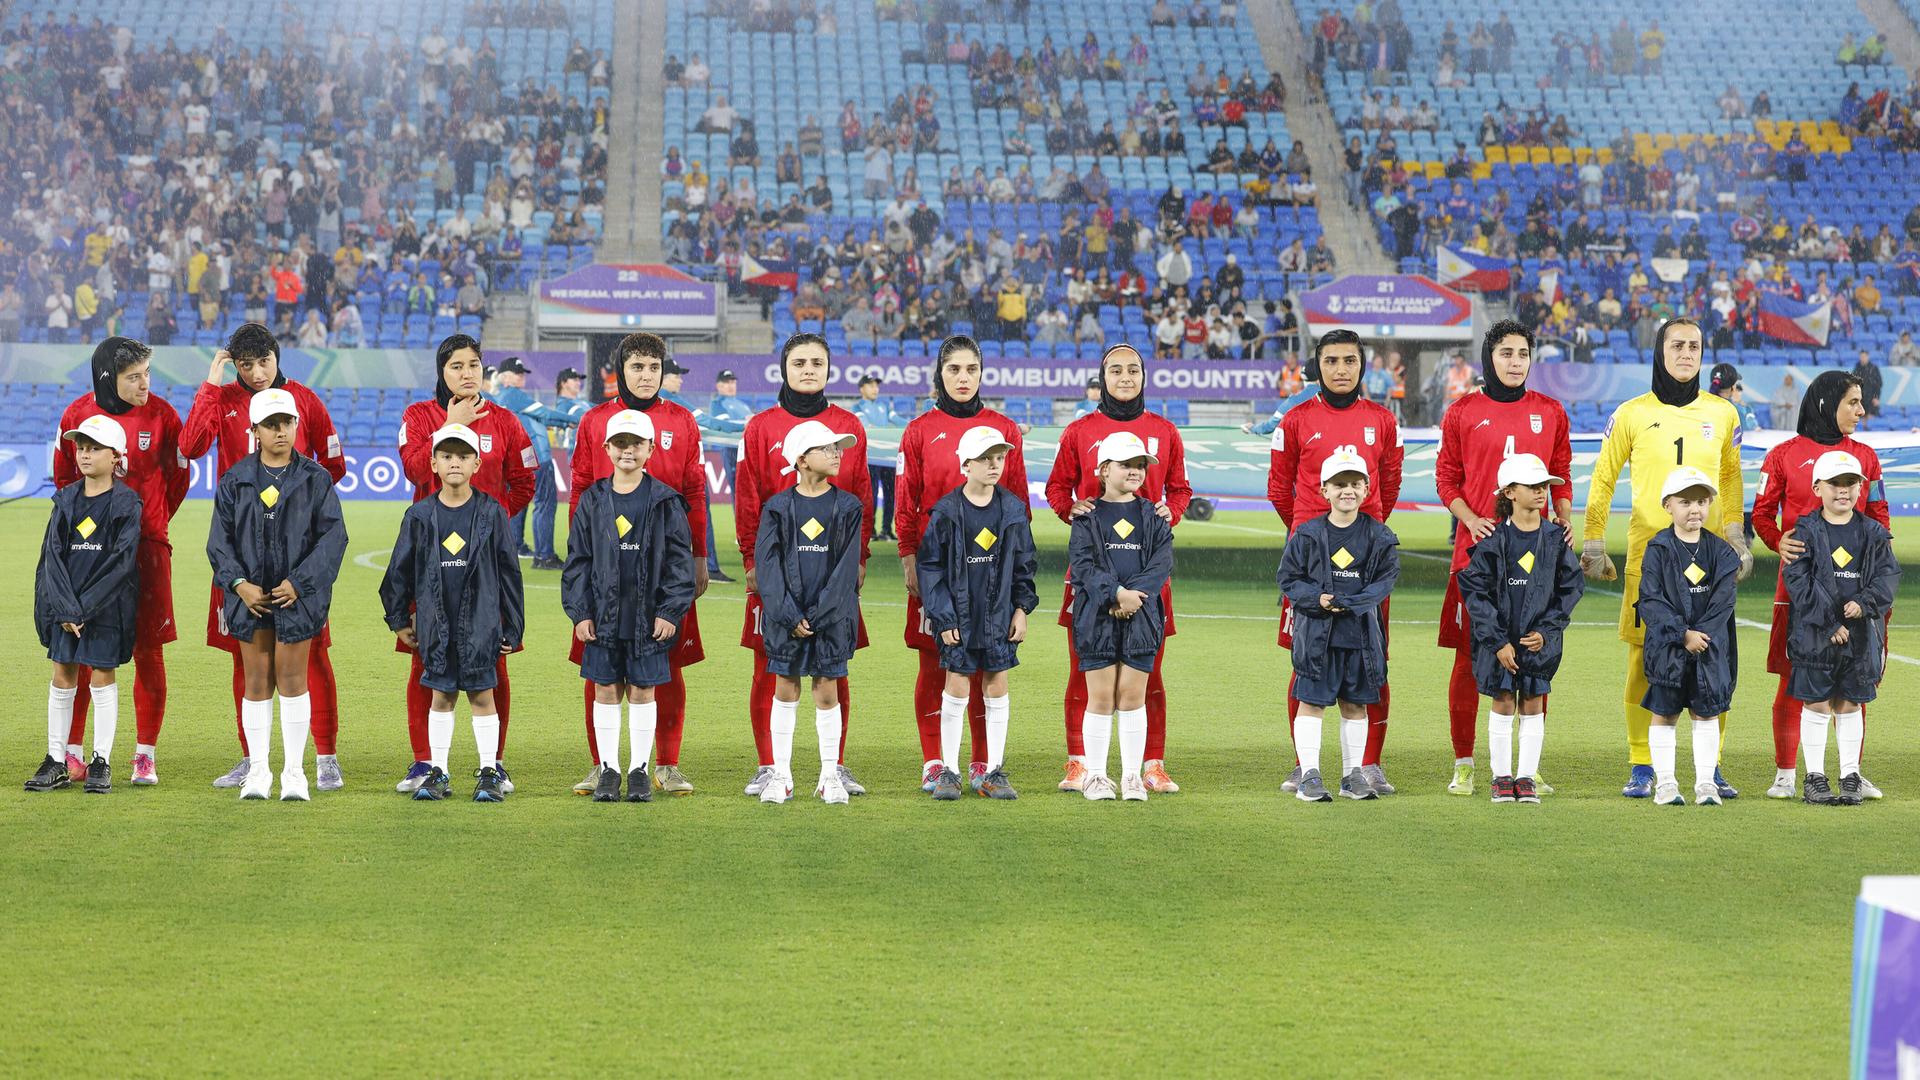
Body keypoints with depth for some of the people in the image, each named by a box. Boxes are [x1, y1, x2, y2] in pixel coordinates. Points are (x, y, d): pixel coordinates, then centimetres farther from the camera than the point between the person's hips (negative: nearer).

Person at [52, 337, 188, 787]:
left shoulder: (161, 414, -2)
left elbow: (178, 475, 10)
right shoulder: (77, 414, 0)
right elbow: (63, 478, 15)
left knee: (148, 650, 1)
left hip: (146, 547, -1)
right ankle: (71, 752, 10)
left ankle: (144, 755, 9)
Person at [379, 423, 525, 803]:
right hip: (436, 622, 1)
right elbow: (400, 569, 9)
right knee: (441, 696, 8)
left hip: (481, 621, -1)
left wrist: (512, 627, 2)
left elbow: (508, 571, 2)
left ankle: (490, 774, 10)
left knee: (483, 696, 3)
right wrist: (399, 619, 10)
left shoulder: (492, 513, -1)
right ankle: (437, 773, 15)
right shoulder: (420, 515, 2)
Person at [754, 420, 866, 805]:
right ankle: (781, 776, 12)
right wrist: (790, 616, -13)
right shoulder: (778, 507, 1)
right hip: (786, 617, 0)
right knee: (785, 691, 5)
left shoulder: (849, 508, 2)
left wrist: (818, 615, -11)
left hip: (831, 616, 0)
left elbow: (846, 568, -4)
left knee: (827, 693, 4)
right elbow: (767, 564, -4)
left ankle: (829, 776, 13)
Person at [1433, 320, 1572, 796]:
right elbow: (1447, 478, 6)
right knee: (1470, 654, -1)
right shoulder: (1462, 413, 5)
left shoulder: (1550, 413, 11)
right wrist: (1470, 520, -10)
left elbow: (1561, 475, 16)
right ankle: (1463, 764, 7)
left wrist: (1564, 519, -1)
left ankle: (1530, 765, 11)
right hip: (1478, 547, -2)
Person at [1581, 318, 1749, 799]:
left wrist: (1736, 538, 14)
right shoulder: (1632, 414, 3)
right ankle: (1641, 768, 5)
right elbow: (1603, 478, 11)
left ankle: (1711, 767, 10)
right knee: (1644, 659, -2)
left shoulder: (1722, 413, 8)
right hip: (1648, 550, -1)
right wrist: (1592, 545, 6)